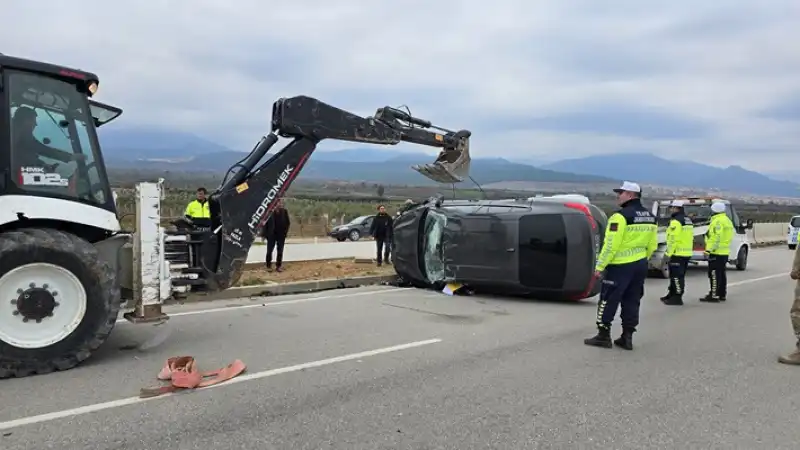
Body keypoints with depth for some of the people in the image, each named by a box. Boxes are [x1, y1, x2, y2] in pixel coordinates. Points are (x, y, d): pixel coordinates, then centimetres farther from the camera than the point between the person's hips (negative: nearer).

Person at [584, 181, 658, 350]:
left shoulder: (621, 216, -16)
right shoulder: (650, 217, 10)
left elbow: (610, 245, -19)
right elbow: (652, 245, 14)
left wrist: (600, 266, -14)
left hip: (620, 266, -8)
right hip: (640, 266, 8)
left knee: (608, 301, 1)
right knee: (631, 302, 13)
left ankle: (603, 336, 5)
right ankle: (627, 337, 16)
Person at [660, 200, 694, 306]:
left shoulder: (676, 221, -16)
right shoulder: (688, 220, 15)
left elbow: (673, 239, -21)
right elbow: (690, 237, 18)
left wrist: (669, 253, -17)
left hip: (677, 253, -10)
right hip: (687, 253, 10)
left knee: (676, 276, -4)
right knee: (679, 275, 16)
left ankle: (677, 298, -2)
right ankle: (672, 294, 26)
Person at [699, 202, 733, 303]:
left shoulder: (718, 221, -16)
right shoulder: (727, 220, 17)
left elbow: (716, 238, -23)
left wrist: (709, 250, -22)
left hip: (716, 252, -10)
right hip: (724, 252, 10)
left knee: (714, 274, -8)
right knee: (722, 274, 15)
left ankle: (714, 295, -8)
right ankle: (722, 294, 21)